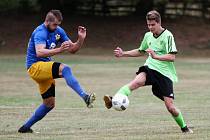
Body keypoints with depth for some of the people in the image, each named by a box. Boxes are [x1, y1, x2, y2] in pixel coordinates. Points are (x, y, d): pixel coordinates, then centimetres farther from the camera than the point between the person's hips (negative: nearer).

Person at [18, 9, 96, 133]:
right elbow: (39, 53, -36)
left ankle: (26, 127, 23)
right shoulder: (40, 33, -18)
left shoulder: (58, 31, 7)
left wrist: (81, 39, -11)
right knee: (65, 69, -33)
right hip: (35, 67, -9)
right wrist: (59, 50, -48)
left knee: (49, 104, 12)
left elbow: (72, 49, 8)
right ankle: (85, 97, -47)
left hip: (45, 68, 9)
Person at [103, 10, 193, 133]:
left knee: (170, 106, -7)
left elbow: (172, 57, -15)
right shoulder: (148, 36, 11)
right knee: (137, 81, -31)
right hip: (150, 68, 4)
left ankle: (184, 127, 18)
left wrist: (155, 56, -26)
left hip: (165, 73, -4)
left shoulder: (167, 36, -8)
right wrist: (124, 54, 18)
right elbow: (140, 51, 28)